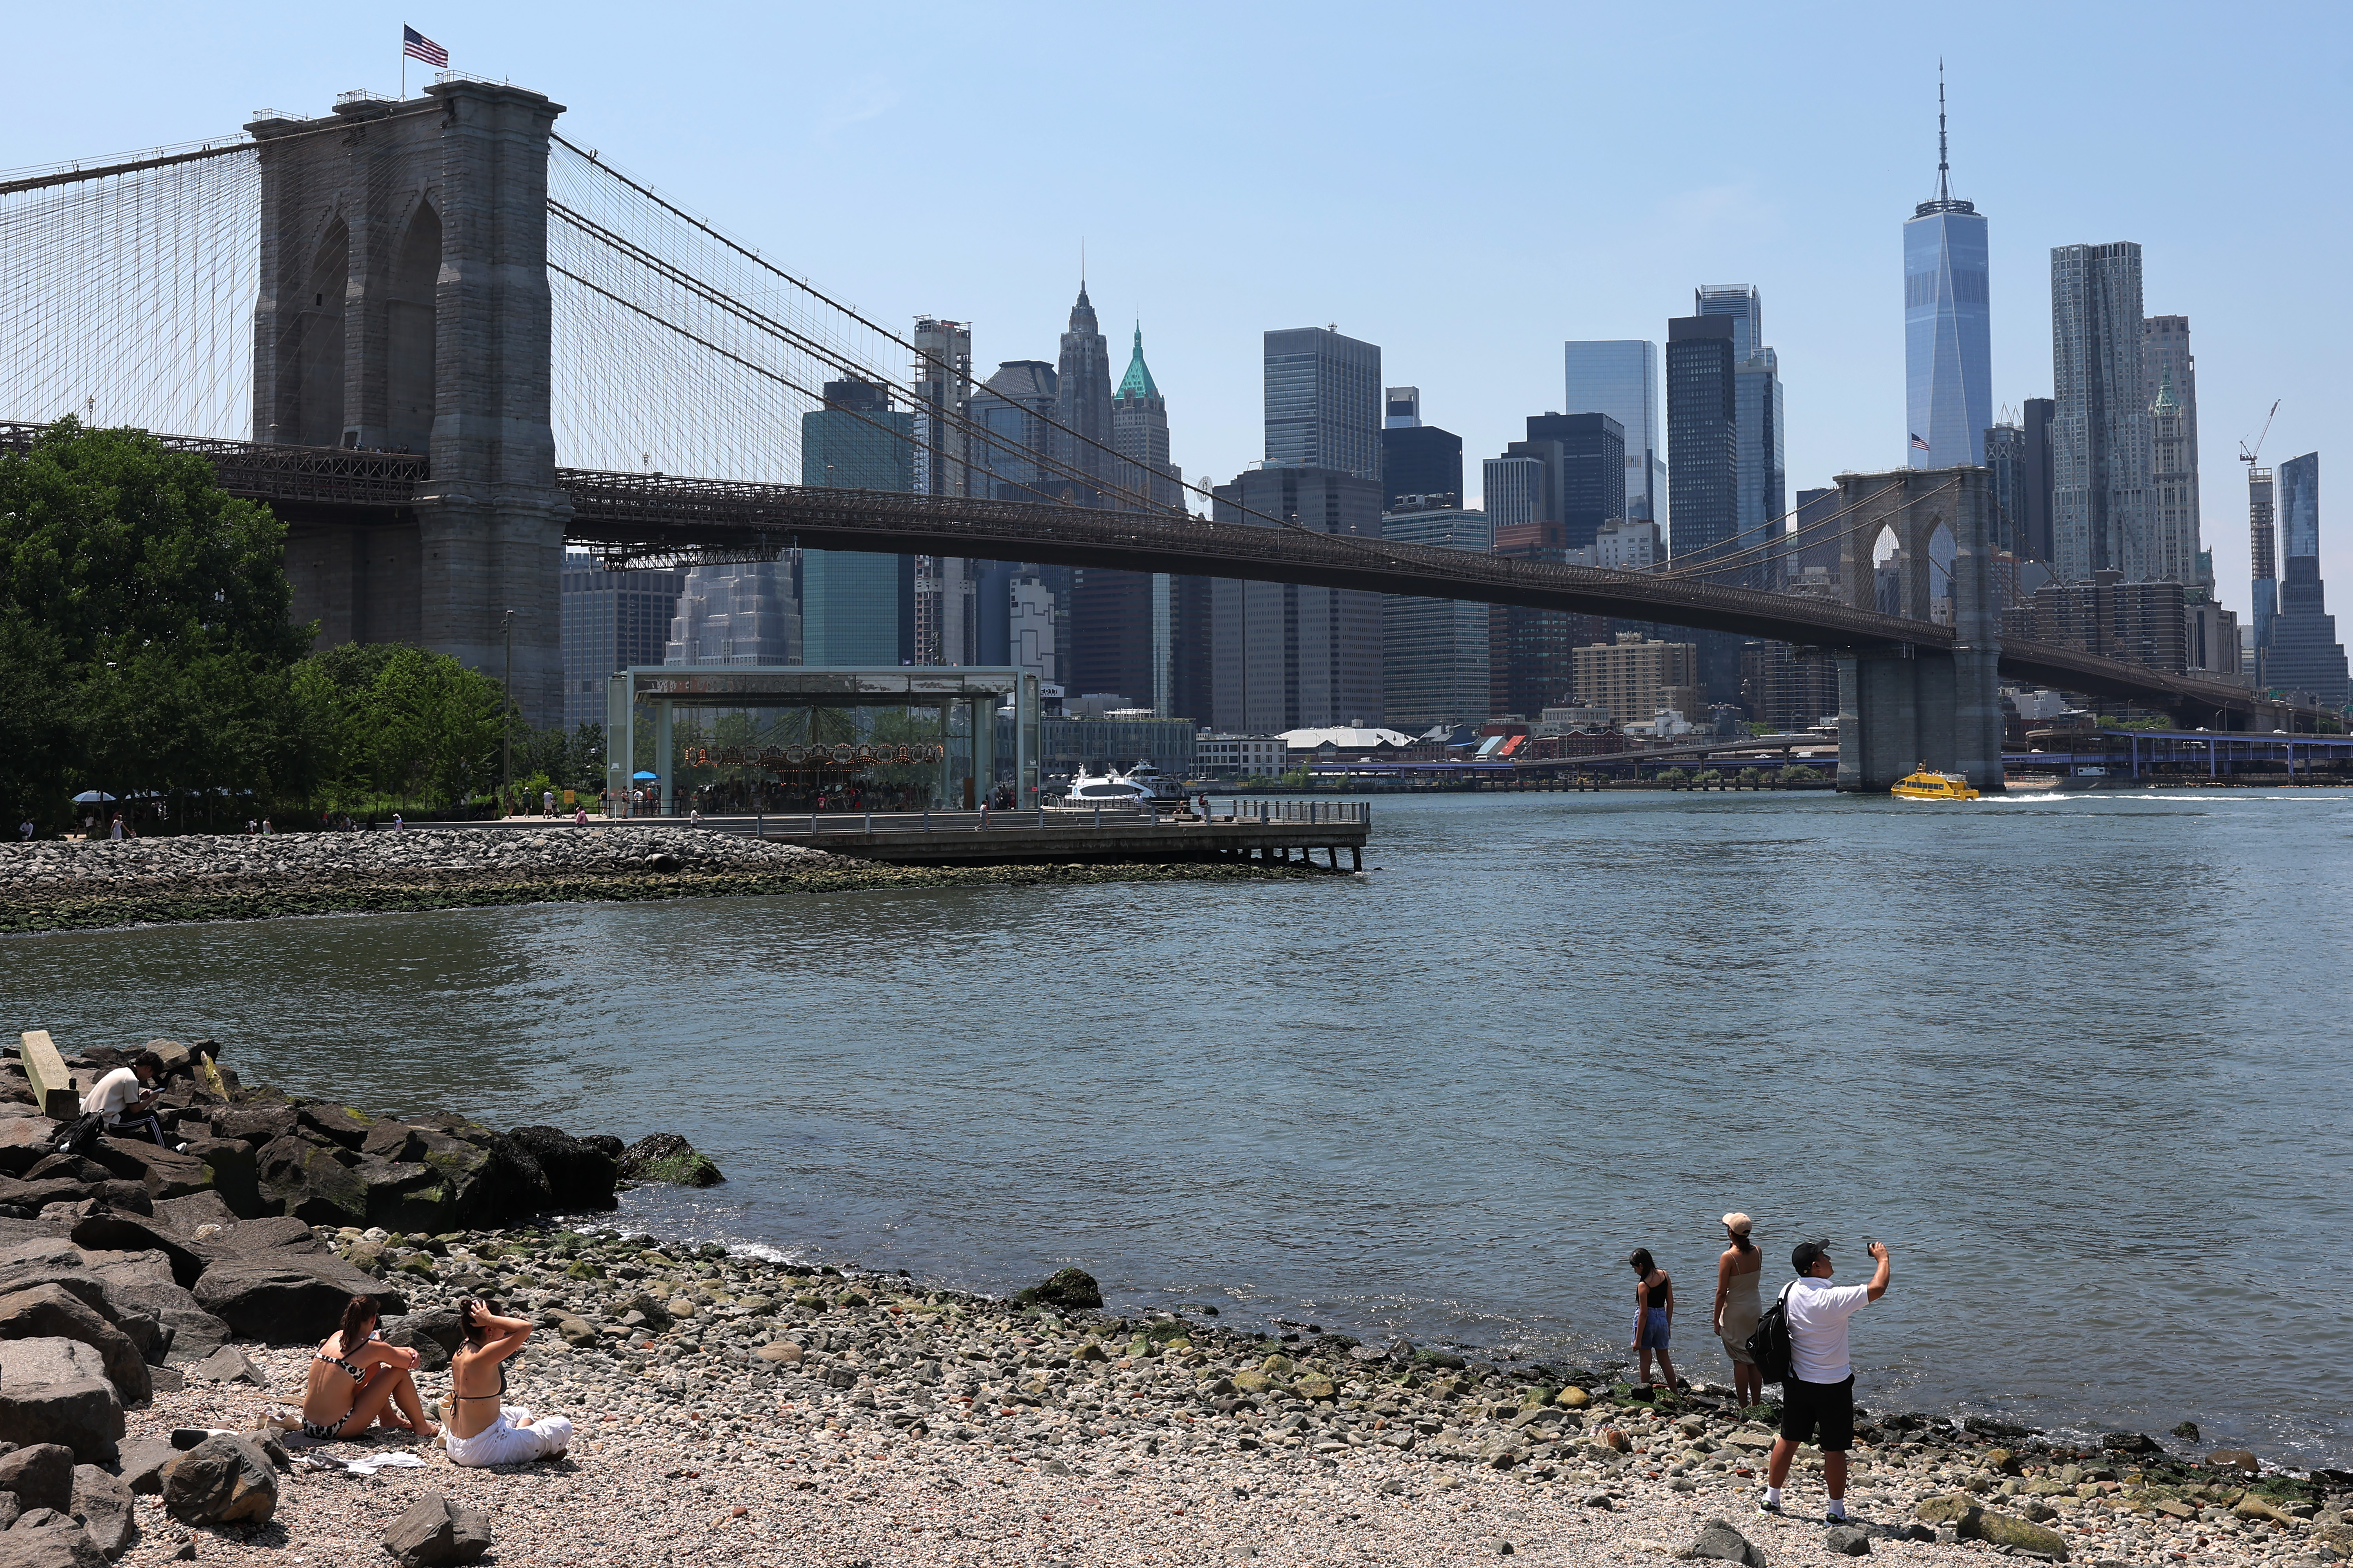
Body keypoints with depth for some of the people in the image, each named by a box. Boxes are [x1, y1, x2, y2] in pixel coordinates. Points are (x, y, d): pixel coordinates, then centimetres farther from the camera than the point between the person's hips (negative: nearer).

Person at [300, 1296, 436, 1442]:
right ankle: (421, 1427, 18)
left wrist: (407, 1350, 17)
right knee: (399, 1372, 4)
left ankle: (388, 1418, 36)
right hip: (338, 1429, -7)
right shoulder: (370, 1348, -12)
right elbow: (412, 1363, -2)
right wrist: (410, 1353, 18)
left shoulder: (337, 1337, 9)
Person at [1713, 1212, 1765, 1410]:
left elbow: (1722, 1292, -16)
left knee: (1740, 1360, 2)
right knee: (1755, 1359, 14)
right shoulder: (1757, 1252, -4)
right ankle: (1756, 1404, 21)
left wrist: (1716, 1320, -6)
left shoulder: (1728, 1258, -19)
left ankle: (1744, 1407, 7)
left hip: (1735, 1312, -5)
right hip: (1754, 1309, 5)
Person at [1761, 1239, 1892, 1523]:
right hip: (1833, 1385, -6)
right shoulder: (1833, 1299, -25)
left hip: (1796, 1382, 6)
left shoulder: (1789, 1292, -4)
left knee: (1788, 1440, 17)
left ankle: (1771, 1500, 25)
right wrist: (1883, 1257, -8)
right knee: (1835, 1449, 7)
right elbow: (1877, 1289, -24)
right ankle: (1837, 1511, 16)